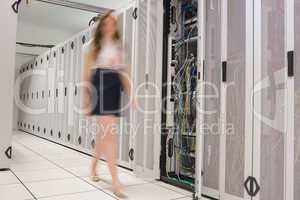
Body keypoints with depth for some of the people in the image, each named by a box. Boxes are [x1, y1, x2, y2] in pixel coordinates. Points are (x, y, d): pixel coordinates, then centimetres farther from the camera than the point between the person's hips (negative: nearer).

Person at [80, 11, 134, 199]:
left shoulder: (119, 47, 19)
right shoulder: (93, 45, 7)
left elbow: (124, 73, 15)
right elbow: (87, 72, 3)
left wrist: (131, 94, 6)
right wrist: (85, 95, -3)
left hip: (114, 87, 5)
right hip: (100, 85, -5)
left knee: (104, 133, 11)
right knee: (110, 133, -14)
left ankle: (93, 167, 32)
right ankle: (116, 181, -14)